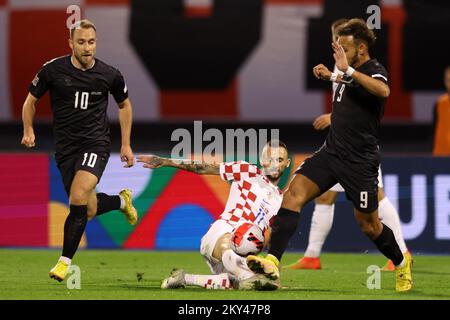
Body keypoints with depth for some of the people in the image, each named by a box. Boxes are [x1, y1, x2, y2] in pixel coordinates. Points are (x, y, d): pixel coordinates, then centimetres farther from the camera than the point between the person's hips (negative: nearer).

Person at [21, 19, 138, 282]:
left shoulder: (110, 75, -4)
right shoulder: (53, 70, -6)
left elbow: (125, 105, 15)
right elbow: (31, 101, 8)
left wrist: (126, 144, 13)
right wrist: (29, 130, -6)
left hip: (96, 144, -2)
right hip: (65, 147, 2)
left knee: (78, 199, -24)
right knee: (88, 209, 5)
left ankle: (66, 260, -12)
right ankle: (121, 201, 40)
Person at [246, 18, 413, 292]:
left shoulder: (374, 70, -14)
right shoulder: (351, 74, 11)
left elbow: (383, 90, -40)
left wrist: (348, 70, -39)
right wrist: (331, 76, 30)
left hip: (360, 161, -7)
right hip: (331, 152, 7)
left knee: (368, 225, 5)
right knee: (294, 193, -14)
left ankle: (401, 264, 34)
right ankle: (273, 262, -23)